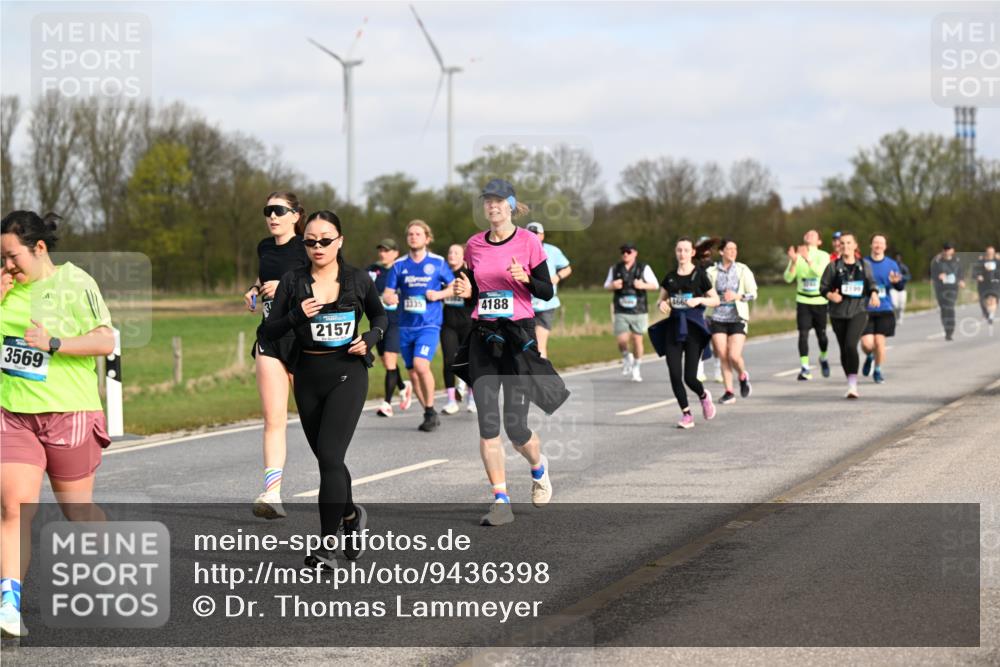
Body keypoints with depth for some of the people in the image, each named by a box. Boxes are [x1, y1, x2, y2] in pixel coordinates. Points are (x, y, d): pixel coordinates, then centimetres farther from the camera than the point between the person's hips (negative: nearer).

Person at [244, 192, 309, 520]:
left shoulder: (306, 248, -8)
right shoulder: (265, 247, 11)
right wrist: (255, 290, 11)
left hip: (303, 338, -5)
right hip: (270, 339, 5)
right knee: (273, 419, -6)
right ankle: (272, 493, -13)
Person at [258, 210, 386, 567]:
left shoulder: (358, 279, -1)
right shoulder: (293, 282, -1)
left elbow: (380, 316, 17)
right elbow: (266, 333, -4)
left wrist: (370, 337, -4)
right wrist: (296, 316, -20)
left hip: (347, 375, -3)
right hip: (308, 377, 3)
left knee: (329, 457, -14)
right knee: (327, 459, 14)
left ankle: (327, 547, -11)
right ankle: (351, 514, 43)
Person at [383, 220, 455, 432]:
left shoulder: (438, 263, 0)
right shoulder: (399, 265, 6)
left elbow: (453, 287, 8)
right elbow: (388, 293, 5)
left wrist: (439, 294, -11)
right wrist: (390, 298, -18)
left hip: (429, 324, -4)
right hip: (406, 326, 4)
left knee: (420, 365, -23)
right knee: (413, 374, 7)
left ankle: (430, 411, -8)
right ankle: (430, 415, 22)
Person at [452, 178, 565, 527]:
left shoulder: (529, 242, -3)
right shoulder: (474, 244, 8)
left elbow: (547, 292, -1)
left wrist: (525, 278, -19)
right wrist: (466, 291, -5)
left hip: (518, 336, -3)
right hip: (483, 337, 3)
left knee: (516, 426, -5)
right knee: (487, 424, -4)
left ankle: (539, 468, 29)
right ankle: (500, 500, 2)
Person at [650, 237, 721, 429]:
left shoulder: (699, 274, -1)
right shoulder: (670, 277, 9)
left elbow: (716, 300, 2)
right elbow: (660, 300, 17)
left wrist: (699, 299, -16)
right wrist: (661, 304, -6)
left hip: (693, 328, -4)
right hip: (673, 327, 4)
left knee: (690, 377, -7)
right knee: (675, 375, -6)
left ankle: (704, 396, 27)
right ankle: (686, 414, 6)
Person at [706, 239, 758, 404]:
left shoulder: (743, 270, 2)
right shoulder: (712, 272, 2)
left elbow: (753, 293, 1)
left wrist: (737, 296, -14)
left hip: (738, 318, -1)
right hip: (718, 318, 1)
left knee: (734, 355, -12)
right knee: (723, 357, -1)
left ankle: (743, 376, 20)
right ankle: (729, 392, 9)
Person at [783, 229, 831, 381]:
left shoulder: (823, 256, -2)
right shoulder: (797, 256, 3)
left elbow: (821, 272, -21)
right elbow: (788, 278, -5)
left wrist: (808, 259, -35)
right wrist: (793, 262, -21)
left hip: (820, 301, -1)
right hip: (803, 301, 1)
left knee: (821, 334, 5)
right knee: (803, 334, -10)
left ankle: (823, 358, 34)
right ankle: (805, 368, -9)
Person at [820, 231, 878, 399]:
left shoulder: (864, 266, 7)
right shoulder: (833, 267, 2)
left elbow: (871, 283, 16)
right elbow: (823, 287, 2)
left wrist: (874, 294, -5)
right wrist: (830, 295, -19)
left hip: (858, 311, -2)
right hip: (838, 313, 2)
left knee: (851, 345, -20)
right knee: (844, 349, 7)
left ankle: (853, 384, -20)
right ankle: (851, 383, 23)